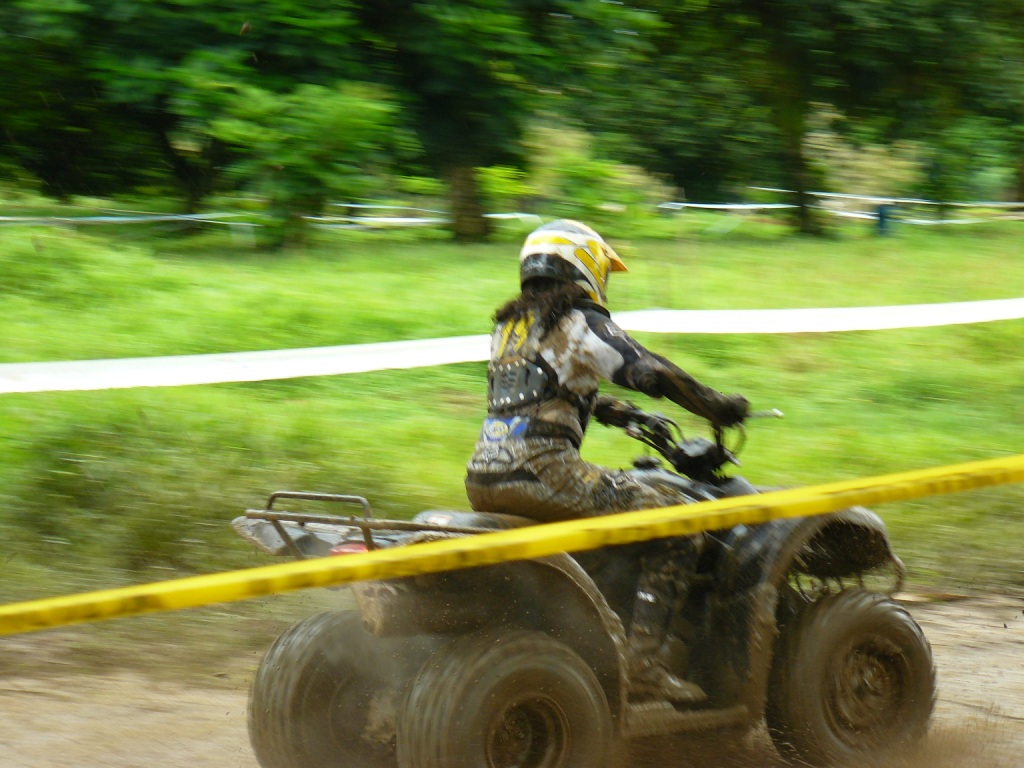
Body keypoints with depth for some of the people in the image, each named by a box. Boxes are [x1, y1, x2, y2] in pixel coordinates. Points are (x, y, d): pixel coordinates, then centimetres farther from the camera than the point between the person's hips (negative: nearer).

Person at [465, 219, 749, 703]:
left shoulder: (509, 325, 23)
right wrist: (718, 407, 2)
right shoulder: (579, 322, -1)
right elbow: (649, 373, -10)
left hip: (482, 480, 9)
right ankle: (641, 663, -16)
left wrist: (616, 412, 42)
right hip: (542, 471, -9)